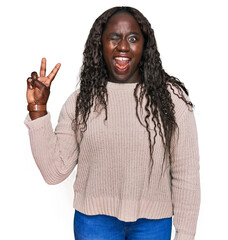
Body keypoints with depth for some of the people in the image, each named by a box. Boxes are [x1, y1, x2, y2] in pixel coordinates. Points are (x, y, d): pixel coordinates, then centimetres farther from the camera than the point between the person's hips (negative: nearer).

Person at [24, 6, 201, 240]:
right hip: (94, 220, 1)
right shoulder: (80, 101, -4)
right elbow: (55, 172, -7)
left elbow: (186, 174, -5)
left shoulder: (171, 97, -7)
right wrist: (37, 110, -12)